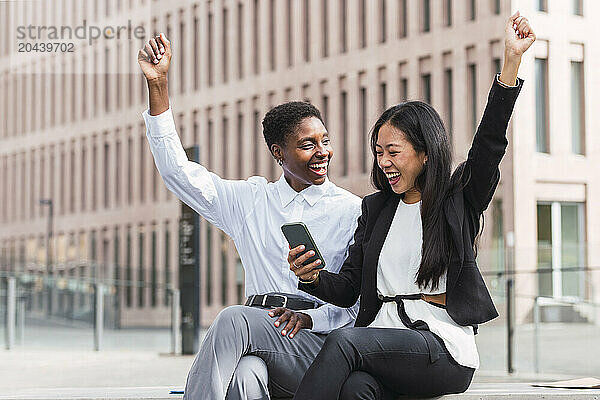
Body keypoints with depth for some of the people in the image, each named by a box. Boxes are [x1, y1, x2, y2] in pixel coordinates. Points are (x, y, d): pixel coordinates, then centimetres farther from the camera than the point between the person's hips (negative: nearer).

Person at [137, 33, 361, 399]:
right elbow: (178, 172, 13)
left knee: (235, 319, -32)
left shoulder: (353, 211, 8)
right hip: (256, 344, 3)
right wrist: (158, 84, 6)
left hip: (322, 347, -3)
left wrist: (310, 317, -18)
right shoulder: (251, 200, 19)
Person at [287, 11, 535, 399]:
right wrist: (313, 278, -7)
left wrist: (512, 60, -17)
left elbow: (490, 145, -8)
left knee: (344, 340, -32)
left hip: (445, 348, -3)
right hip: (384, 334, 4)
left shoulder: (459, 199, 9)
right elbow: (348, 288, 17)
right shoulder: (375, 208, 21)